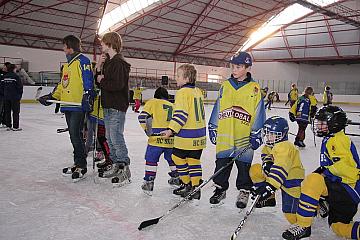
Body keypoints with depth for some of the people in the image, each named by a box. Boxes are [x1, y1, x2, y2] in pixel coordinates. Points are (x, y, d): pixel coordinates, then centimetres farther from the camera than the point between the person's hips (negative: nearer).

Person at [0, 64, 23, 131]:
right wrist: (20, 95, 1)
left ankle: (8, 126, 16)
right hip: (15, 97, -5)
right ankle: (15, 127, 0)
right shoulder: (15, 76, -11)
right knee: (16, 112, 0)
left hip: (6, 97, 6)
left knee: (7, 111, 12)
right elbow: (20, 87, -12)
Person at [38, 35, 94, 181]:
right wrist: (52, 97, 22)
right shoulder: (67, 65, 23)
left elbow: (88, 81, -15)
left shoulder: (82, 61, -5)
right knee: (73, 135, 11)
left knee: (76, 134, -10)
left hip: (78, 105, -9)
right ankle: (78, 163, 20)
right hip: (68, 105, 9)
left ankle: (81, 166, -2)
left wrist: (87, 96, -25)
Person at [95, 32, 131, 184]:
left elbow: (118, 84, -25)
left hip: (117, 107, -10)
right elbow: (100, 81, 15)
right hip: (108, 106, 10)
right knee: (110, 138, 14)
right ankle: (116, 166, 24)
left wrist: (102, 81, -11)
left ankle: (125, 168, -1)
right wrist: (98, 68, 0)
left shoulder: (119, 63, -14)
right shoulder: (108, 62, 17)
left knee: (116, 137, -9)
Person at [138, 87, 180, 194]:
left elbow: (143, 116, -1)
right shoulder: (173, 106, 23)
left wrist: (147, 129, 7)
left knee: (151, 158, 3)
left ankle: (149, 181, -1)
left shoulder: (152, 102, 10)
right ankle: (176, 178, 34)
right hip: (172, 138, 5)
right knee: (172, 158, 23)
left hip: (157, 137, -5)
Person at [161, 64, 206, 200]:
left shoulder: (182, 92, -13)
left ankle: (187, 184, 16)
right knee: (194, 160, 12)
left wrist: (171, 130, -19)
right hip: (199, 134, 8)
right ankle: (195, 188, 17)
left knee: (178, 157, 8)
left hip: (186, 136, -8)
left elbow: (181, 114, -21)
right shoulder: (198, 91, 13)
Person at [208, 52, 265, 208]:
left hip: (244, 138, -2)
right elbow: (217, 109, 10)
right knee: (222, 165, 11)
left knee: (244, 166, 10)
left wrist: (256, 134, -3)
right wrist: (213, 128, 9)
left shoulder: (254, 89, -2)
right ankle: (220, 188, 29)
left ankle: (244, 191, 27)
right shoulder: (225, 86, 6)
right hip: (224, 136, 3)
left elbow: (258, 113, -1)